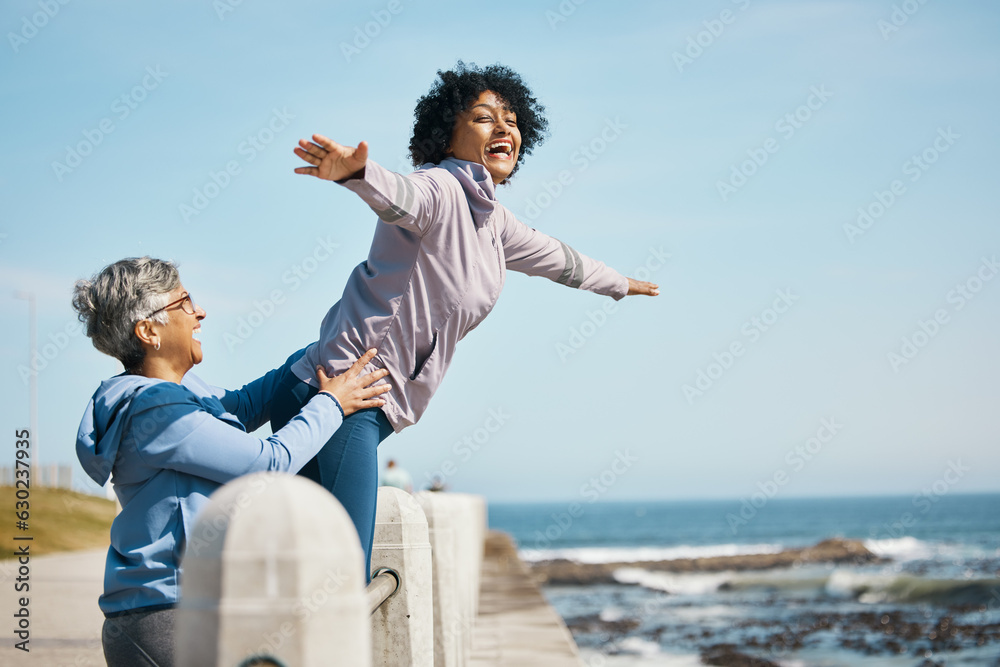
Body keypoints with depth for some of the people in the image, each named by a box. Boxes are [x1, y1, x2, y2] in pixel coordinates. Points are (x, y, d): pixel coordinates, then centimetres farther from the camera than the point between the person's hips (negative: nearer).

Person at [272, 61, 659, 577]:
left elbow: (555, 259, 40)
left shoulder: (494, 224, 20)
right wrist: (354, 171, -57)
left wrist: (619, 284, 57)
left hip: (376, 409, 10)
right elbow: (398, 195, -33)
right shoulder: (440, 189, -8)